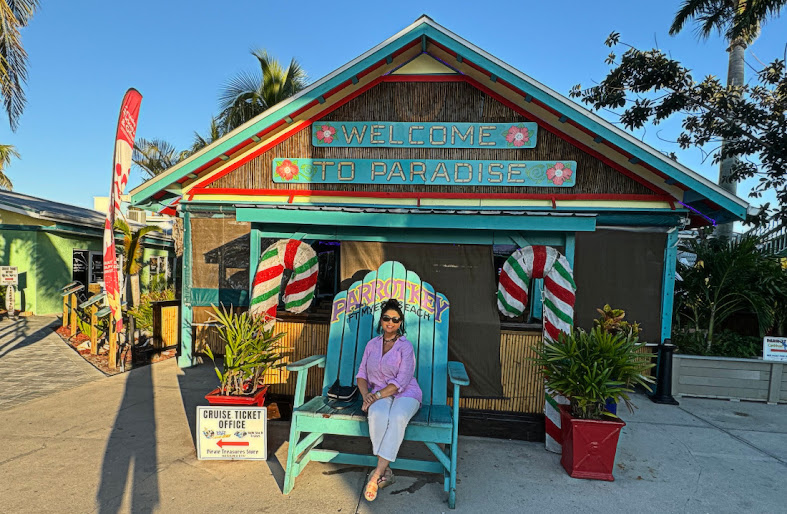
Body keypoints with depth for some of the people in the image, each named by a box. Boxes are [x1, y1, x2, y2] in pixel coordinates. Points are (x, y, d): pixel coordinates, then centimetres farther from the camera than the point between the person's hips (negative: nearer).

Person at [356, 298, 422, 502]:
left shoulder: (406, 346, -3)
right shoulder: (372, 344, 12)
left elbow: (401, 381, -12)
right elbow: (362, 374, 11)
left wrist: (377, 395, -20)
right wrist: (366, 397, -8)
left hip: (405, 394, -2)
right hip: (379, 395, 3)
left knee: (397, 418, -37)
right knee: (378, 415, -34)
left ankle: (377, 474, -31)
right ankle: (386, 471, -22)